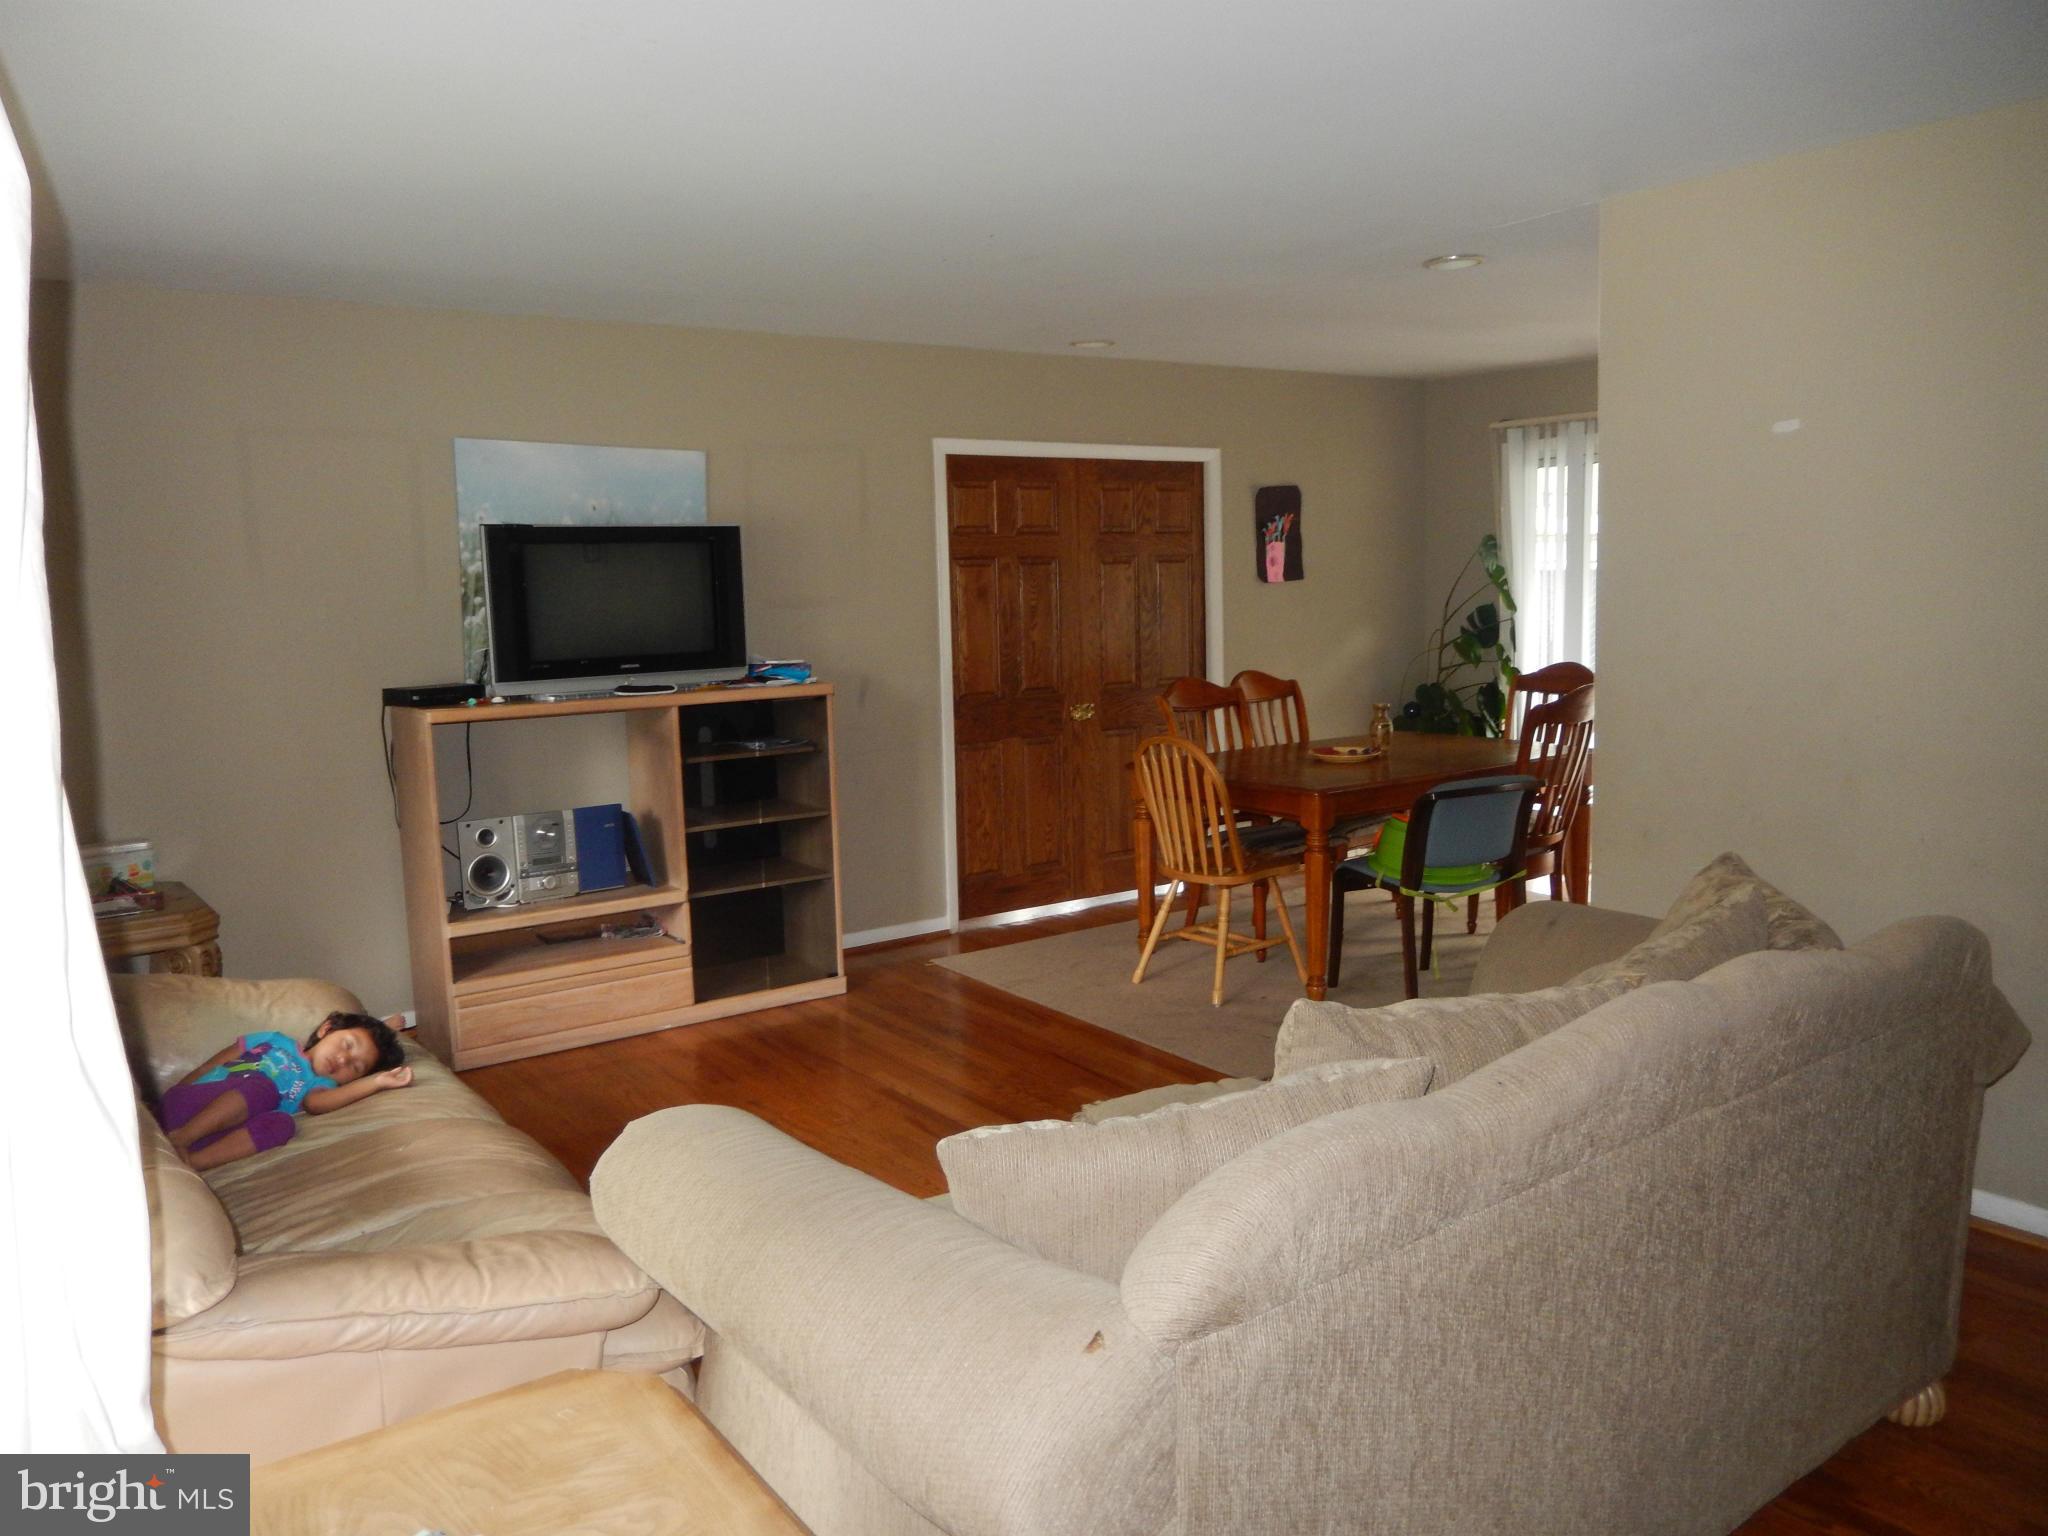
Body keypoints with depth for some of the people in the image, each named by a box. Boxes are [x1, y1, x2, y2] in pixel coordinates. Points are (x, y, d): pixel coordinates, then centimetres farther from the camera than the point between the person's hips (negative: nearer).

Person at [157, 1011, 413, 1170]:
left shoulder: (319, 1085, 15)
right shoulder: (274, 1042, 17)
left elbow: (316, 1103, -10)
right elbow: (207, 1067, 16)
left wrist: (375, 1082, -18)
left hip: (213, 1135, 1)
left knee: (282, 1124, -28)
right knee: (262, 1086, -26)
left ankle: (189, 1161, -35)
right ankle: (177, 1139, -31)